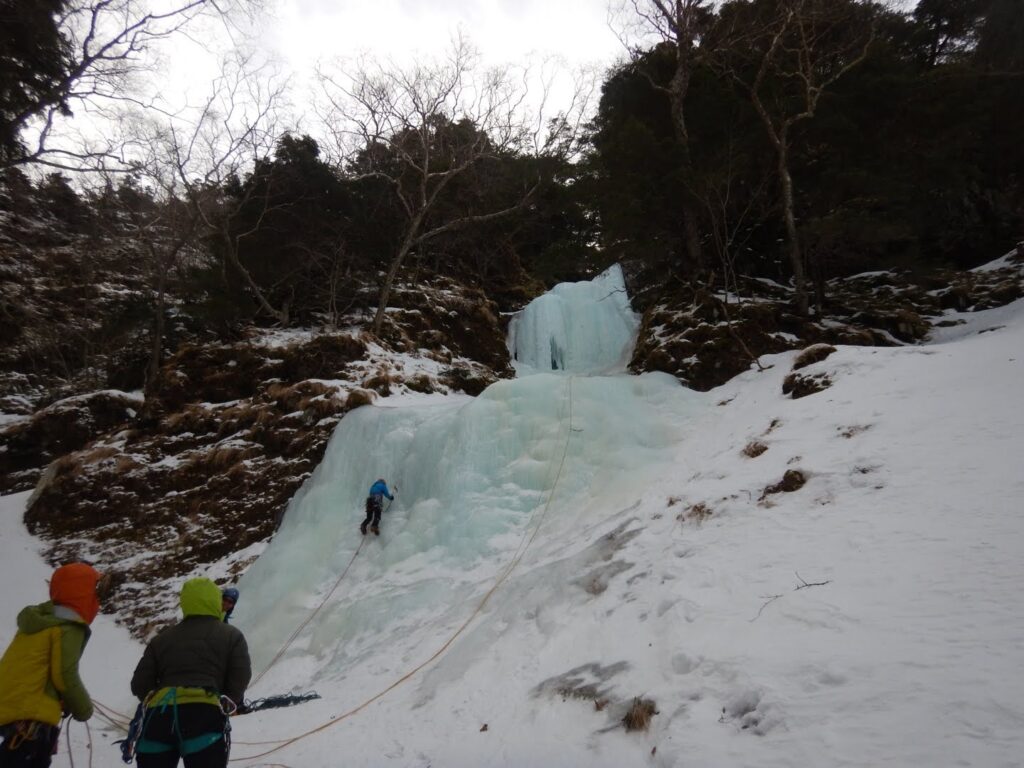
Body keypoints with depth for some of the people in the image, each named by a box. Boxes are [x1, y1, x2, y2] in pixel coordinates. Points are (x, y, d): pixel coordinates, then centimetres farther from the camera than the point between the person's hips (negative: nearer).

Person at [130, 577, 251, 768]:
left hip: (158, 714, 4)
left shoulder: (161, 639, 24)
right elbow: (240, 678, 6)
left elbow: (139, 686, 19)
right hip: (203, 713, -4)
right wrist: (228, 703, 24)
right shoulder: (231, 635, 13)